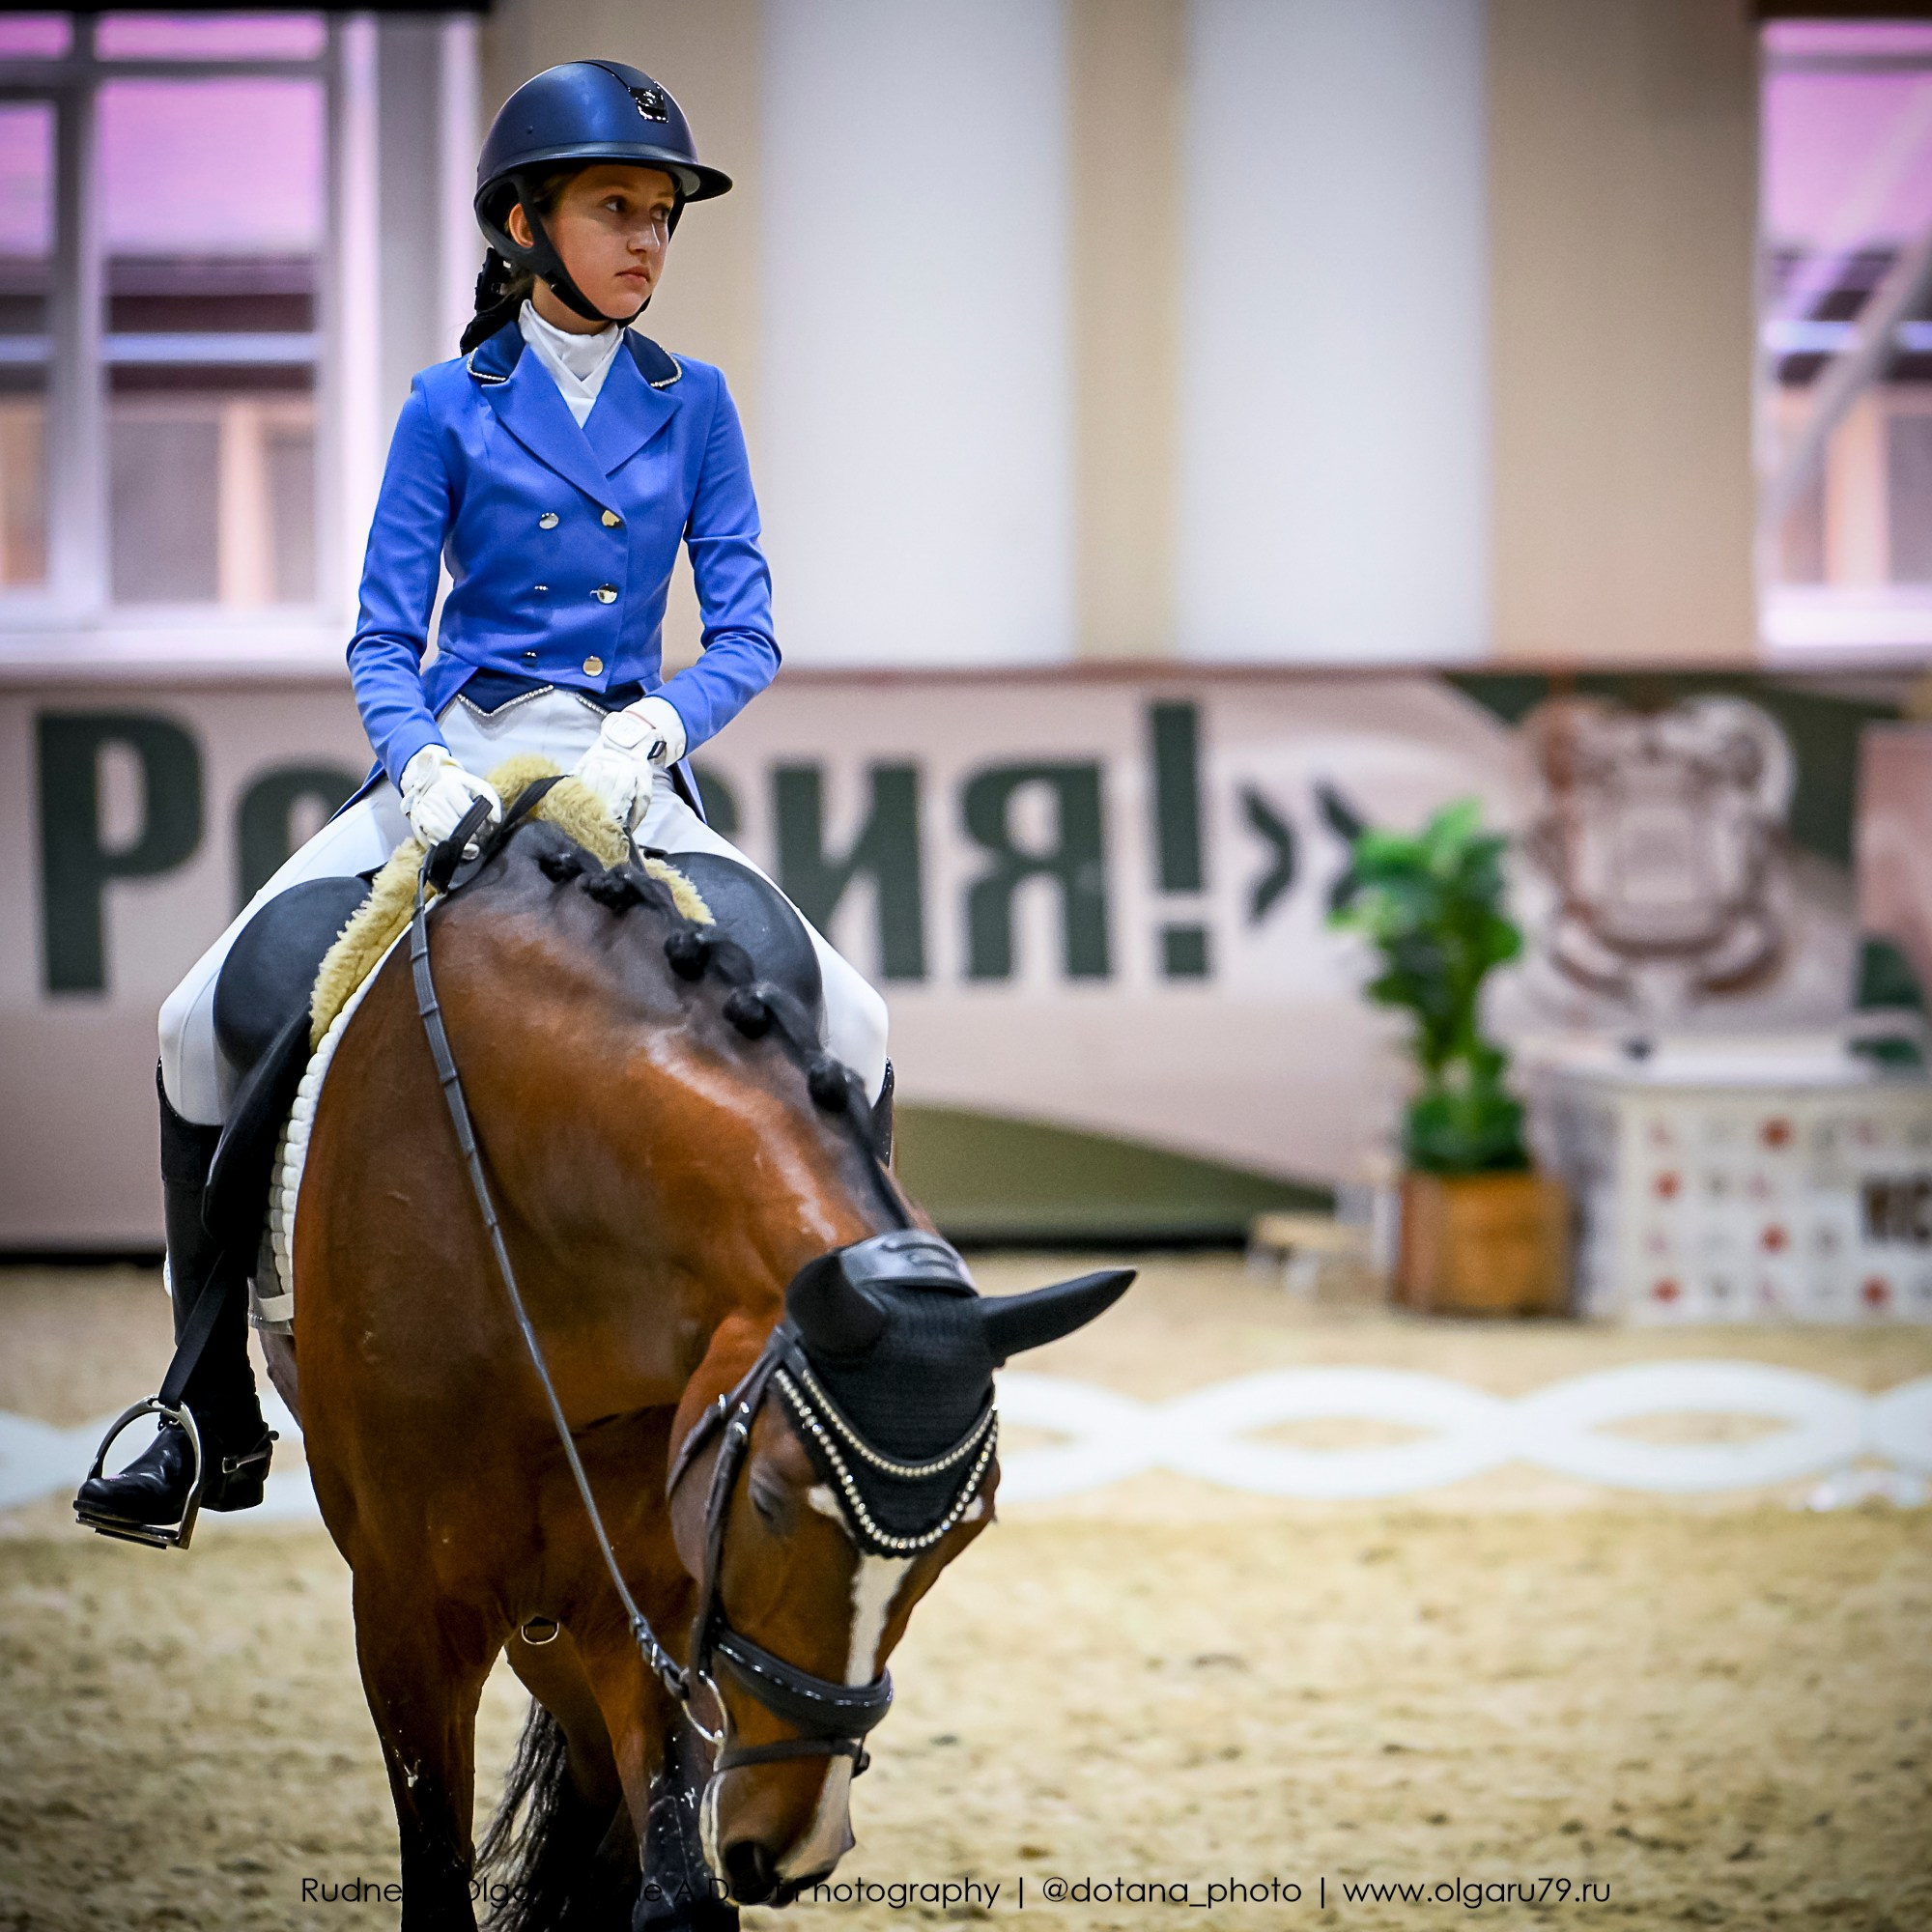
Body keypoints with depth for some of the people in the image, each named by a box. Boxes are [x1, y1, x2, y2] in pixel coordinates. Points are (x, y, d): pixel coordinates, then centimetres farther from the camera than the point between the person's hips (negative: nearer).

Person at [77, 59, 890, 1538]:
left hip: (631, 779, 1)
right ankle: (216, 1426, -5)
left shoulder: (692, 404, 6)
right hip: (459, 766, -1)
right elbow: (383, 641, -1)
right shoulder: (453, 407, 1)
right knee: (208, 1021, -16)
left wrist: (654, 729, -19)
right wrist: (421, 766, -21)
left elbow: (746, 629, 1)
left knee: (853, 1031, -16)